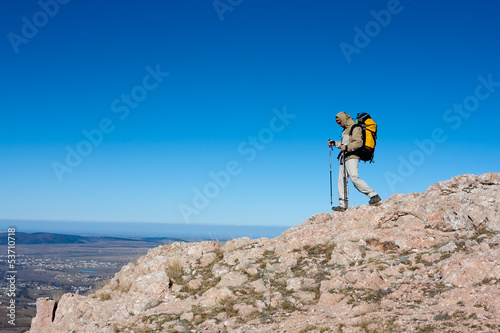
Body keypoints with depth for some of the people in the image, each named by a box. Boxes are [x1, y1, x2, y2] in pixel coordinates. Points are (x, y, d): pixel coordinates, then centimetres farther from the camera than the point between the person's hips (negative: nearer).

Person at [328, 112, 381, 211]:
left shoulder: (355, 128, -5)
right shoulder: (346, 129, 24)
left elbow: (359, 142, -17)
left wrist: (347, 147, -27)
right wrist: (334, 143, 23)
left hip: (352, 157, -10)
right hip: (344, 158, 10)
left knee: (354, 178, -23)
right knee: (342, 181, 5)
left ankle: (374, 195, -21)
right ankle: (343, 205, 8)